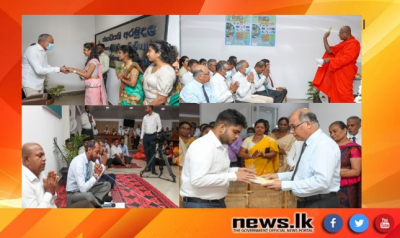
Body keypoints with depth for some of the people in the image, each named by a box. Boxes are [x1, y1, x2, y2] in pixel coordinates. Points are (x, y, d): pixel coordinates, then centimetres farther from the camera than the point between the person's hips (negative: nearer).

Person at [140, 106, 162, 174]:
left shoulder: (156, 115, -2)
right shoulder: (145, 117, 11)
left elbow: (159, 126, -3)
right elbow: (143, 128, 14)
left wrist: (157, 135, -10)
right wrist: (141, 138, 10)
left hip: (153, 136, -5)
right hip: (146, 136, 5)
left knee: (152, 153, -5)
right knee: (147, 153, 6)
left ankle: (153, 169, -3)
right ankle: (148, 167, 16)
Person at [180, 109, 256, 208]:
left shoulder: (222, 146, 7)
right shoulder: (203, 146, -21)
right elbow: (197, 180, -30)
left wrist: (236, 170, 1)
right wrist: (233, 176, -25)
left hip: (217, 203, 10)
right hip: (200, 205, -9)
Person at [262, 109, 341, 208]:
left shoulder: (324, 145, -20)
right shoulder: (307, 144, 10)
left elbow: (322, 181, -29)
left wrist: (285, 185, -25)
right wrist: (279, 176, 5)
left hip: (321, 205, -9)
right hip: (305, 203, 9)